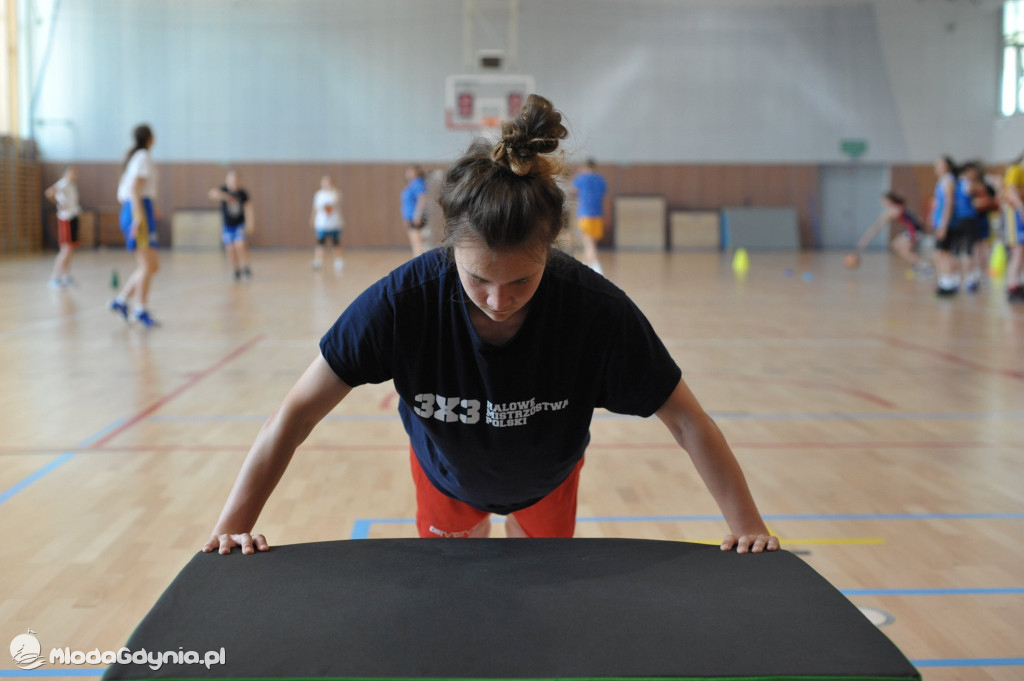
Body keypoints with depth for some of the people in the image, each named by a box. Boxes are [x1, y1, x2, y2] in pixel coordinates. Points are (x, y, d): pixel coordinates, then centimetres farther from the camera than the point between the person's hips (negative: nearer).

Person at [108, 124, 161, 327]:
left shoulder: (133, 156, 20)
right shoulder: (144, 157, -7)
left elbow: (121, 192, 22)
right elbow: (135, 188, -18)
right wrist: (138, 217, -24)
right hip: (140, 210, -9)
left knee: (153, 265, 10)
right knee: (147, 265, -9)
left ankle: (121, 300, 7)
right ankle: (140, 310, -9)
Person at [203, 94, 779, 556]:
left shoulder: (595, 308, -38)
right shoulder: (403, 300, -38)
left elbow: (687, 420, -26)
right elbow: (296, 413, -31)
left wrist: (749, 527, -25)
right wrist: (234, 525, -32)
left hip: (547, 480, 1)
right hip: (447, 476, 0)